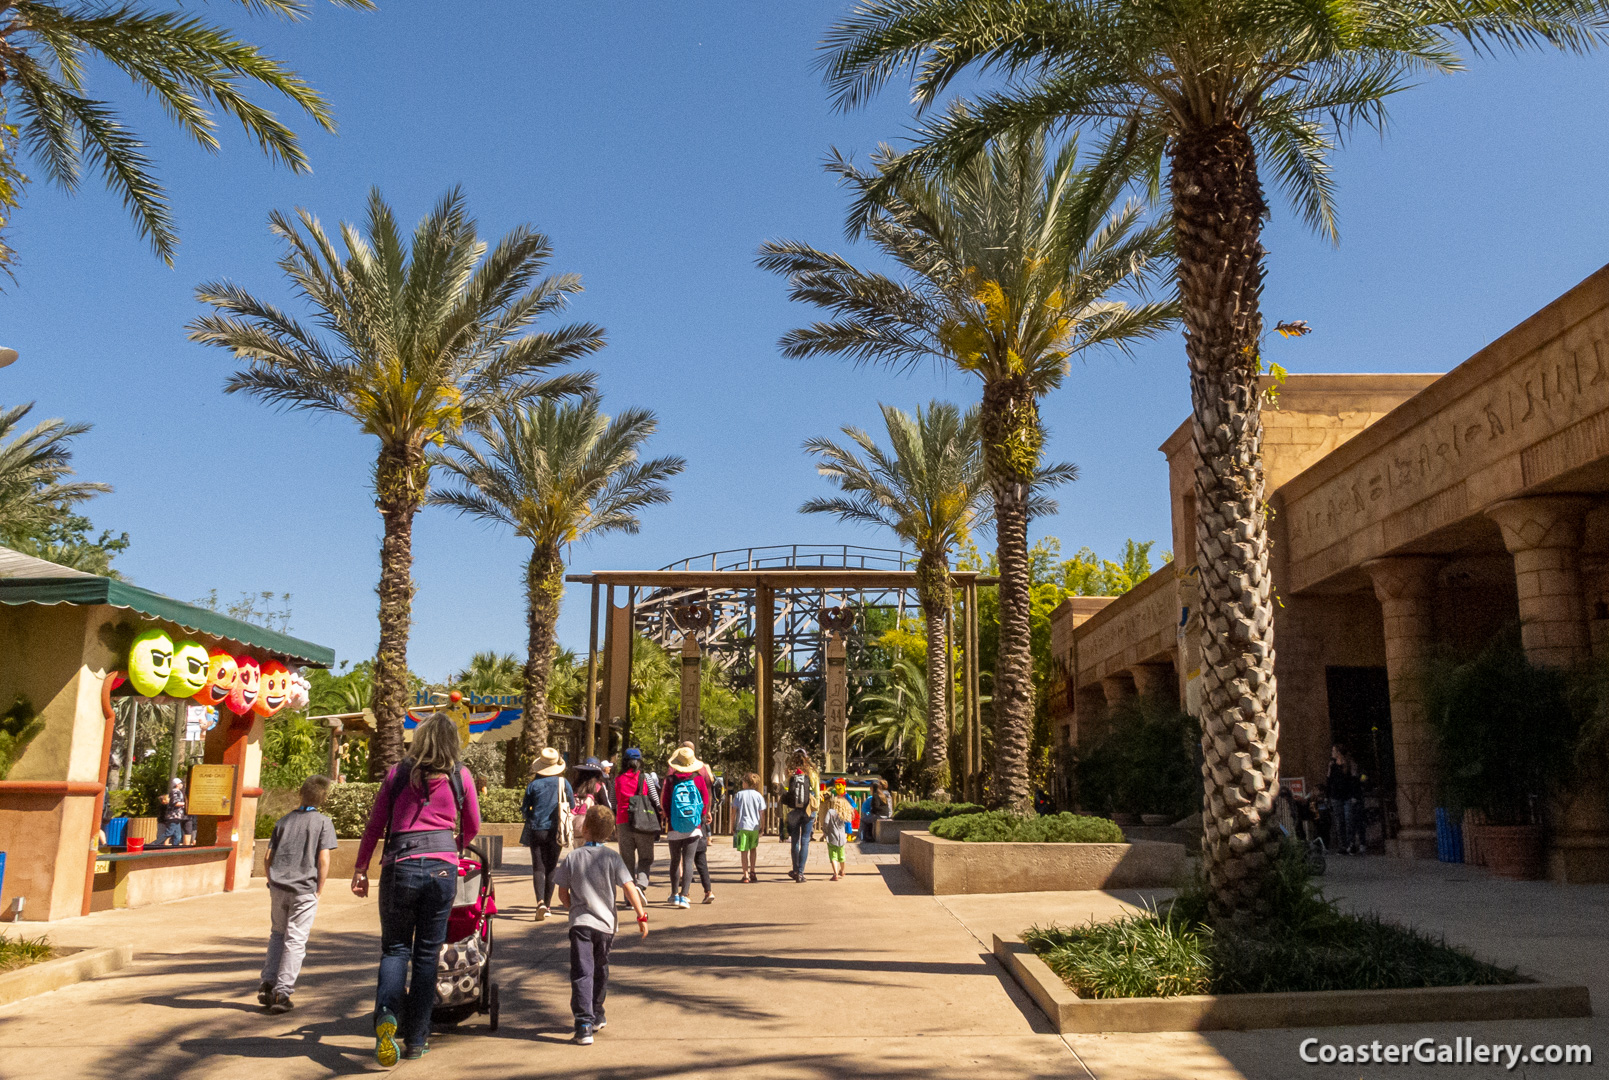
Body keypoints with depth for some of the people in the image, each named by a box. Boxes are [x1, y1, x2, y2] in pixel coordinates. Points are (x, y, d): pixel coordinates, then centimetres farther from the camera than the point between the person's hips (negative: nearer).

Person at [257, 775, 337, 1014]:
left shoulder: (283, 821, 11)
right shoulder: (323, 823, -2)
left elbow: (268, 857, 10)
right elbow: (323, 860, -9)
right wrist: (318, 891, -1)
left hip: (278, 887, 4)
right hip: (304, 889, -4)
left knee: (277, 934, 21)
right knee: (295, 941, 2)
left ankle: (267, 984, 14)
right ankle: (281, 993, 1)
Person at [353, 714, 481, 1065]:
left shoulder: (398, 773, 6)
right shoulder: (460, 776, 6)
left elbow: (375, 825, 6)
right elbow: (472, 827, 16)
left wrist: (360, 868, 14)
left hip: (400, 866, 0)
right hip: (442, 868, 0)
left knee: (395, 947, 12)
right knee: (427, 953, 10)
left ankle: (386, 1013, -14)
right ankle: (416, 1039, 14)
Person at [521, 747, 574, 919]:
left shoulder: (533, 784, -7)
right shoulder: (563, 783, -4)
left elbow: (524, 810, -1)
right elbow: (572, 804, 7)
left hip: (536, 830, -1)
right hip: (555, 831, 1)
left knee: (538, 867, 1)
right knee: (551, 868, 12)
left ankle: (540, 902, -18)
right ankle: (547, 905, 17)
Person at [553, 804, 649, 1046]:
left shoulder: (572, 859, -3)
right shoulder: (613, 859, -3)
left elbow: (562, 893, 3)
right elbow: (629, 888, -9)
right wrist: (641, 916, -5)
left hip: (580, 923, -2)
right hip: (605, 924, 2)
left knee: (581, 973, -6)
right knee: (600, 971, 20)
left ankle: (584, 1024, -19)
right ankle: (596, 1016, 35)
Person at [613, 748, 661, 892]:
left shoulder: (617, 779, 7)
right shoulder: (646, 778, 0)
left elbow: (613, 804, 13)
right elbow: (655, 800, 0)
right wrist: (659, 815, 10)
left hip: (623, 823, 2)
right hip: (643, 824, -2)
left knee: (627, 859, 10)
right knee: (645, 858, 7)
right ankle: (641, 884, -18)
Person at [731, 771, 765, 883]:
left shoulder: (738, 795, -1)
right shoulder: (758, 796, 2)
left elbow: (734, 812, -1)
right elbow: (762, 813, 2)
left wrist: (733, 826, 8)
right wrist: (762, 827, 12)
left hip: (742, 826, -2)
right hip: (755, 826, 2)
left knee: (744, 851, 1)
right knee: (753, 849, 20)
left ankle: (746, 875, -3)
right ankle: (753, 872, 24)